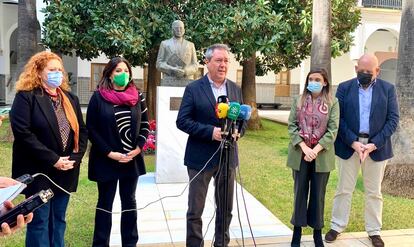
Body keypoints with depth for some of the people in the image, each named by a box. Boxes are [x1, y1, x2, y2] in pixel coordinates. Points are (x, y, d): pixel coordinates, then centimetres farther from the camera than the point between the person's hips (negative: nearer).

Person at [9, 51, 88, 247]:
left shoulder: (70, 98, 12)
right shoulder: (26, 97, -7)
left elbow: (81, 130, 12)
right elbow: (22, 133, -17)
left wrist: (76, 156, -5)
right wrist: (52, 160, -19)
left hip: (65, 172, 6)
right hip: (39, 172, -5)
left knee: (58, 220, 15)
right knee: (39, 222, 3)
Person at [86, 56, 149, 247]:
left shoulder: (137, 97, 3)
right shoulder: (99, 97, -6)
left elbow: (145, 125, 7)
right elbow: (91, 129, -6)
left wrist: (138, 149, -7)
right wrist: (109, 153, -13)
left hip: (132, 159, 3)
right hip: (106, 160, -3)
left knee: (129, 202, 12)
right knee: (105, 202, 9)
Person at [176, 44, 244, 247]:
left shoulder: (235, 89, 8)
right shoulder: (193, 89, -5)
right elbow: (182, 121, -10)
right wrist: (210, 131, -20)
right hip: (201, 158, -4)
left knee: (226, 209, 15)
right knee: (195, 210, 4)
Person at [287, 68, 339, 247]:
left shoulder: (333, 103, 0)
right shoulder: (298, 101, 4)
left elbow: (333, 130, -6)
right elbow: (292, 126, -2)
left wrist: (316, 150, -16)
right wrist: (304, 148, -14)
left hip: (322, 155, -1)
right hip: (300, 154, 1)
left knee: (318, 194, 8)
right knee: (300, 192, 8)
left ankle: (317, 232, 20)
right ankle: (297, 231, 18)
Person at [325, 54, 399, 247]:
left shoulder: (388, 89, 2)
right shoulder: (344, 87, 1)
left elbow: (393, 119, -2)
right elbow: (338, 118, -4)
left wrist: (374, 144, -13)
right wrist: (353, 142, -15)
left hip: (376, 147, 1)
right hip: (349, 145, 0)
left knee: (374, 192, 11)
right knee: (344, 189, 8)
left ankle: (374, 231, 24)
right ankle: (337, 226, 21)